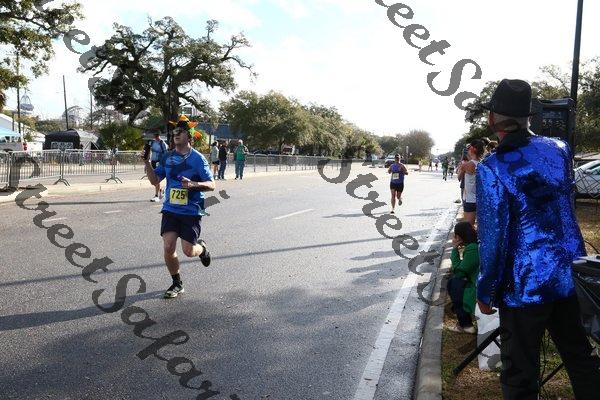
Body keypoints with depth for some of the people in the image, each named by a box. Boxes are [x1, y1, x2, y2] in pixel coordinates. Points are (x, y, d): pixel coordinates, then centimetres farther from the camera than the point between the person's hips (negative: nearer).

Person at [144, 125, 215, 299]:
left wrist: (193, 184, -25)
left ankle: (201, 248, 34)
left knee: (188, 251, -5)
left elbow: (211, 185, -8)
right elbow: (154, 180, 10)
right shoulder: (168, 158, 8)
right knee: (168, 247, -6)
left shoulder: (198, 158, -6)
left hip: (191, 211, -4)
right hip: (170, 209, 4)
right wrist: (147, 162, -5)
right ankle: (177, 284, 16)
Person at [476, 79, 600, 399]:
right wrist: (528, 133, 19)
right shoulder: (559, 149, 0)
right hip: (571, 275, 6)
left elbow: (493, 237, -19)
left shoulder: (492, 169, -18)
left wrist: (485, 292, -7)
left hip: (525, 285, -6)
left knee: (520, 374, 8)